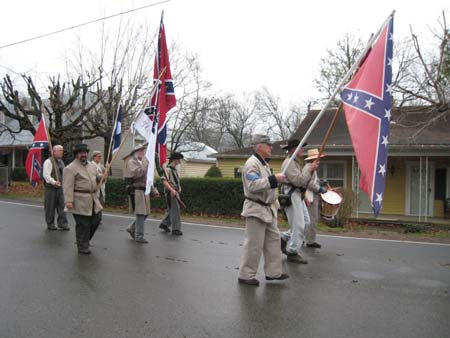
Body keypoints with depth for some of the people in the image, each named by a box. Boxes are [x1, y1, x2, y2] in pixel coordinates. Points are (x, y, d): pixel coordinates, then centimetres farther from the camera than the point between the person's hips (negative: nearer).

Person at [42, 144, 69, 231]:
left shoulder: (61, 162, 17)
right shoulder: (48, 161, -8)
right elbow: (46, 175, -17)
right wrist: (54, 182, -26)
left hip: (60, 188, 7)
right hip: (51, 188, -7)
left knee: (62, 206, 2)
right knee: (50, 207, 3)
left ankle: (62, 224, 5)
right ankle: (50, 224, 14)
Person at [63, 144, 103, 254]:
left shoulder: (92, 166, 16)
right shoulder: (70, 168, -8)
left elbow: (96, 178, 27)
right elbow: (68, 186, -14)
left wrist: (102, 177, 4)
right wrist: (68, 201, -22)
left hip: (93, 199, 8)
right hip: (80, 202, -7)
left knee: (96, 220, 12)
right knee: (83, 225, -1)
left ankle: (84, 240, 33)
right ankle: (83, 247, 12)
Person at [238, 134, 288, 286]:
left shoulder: (264, 163, 16)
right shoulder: (252, 164, -17)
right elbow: (253, 185, -29)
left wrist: (274, 202, 24)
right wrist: (274, 179, -26)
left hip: (267, 209, 10)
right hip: (256, 209, -10)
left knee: (273, 239, 13)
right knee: (254, 245, -4)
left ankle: (273, 272, 23)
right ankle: (245, 275, 8)